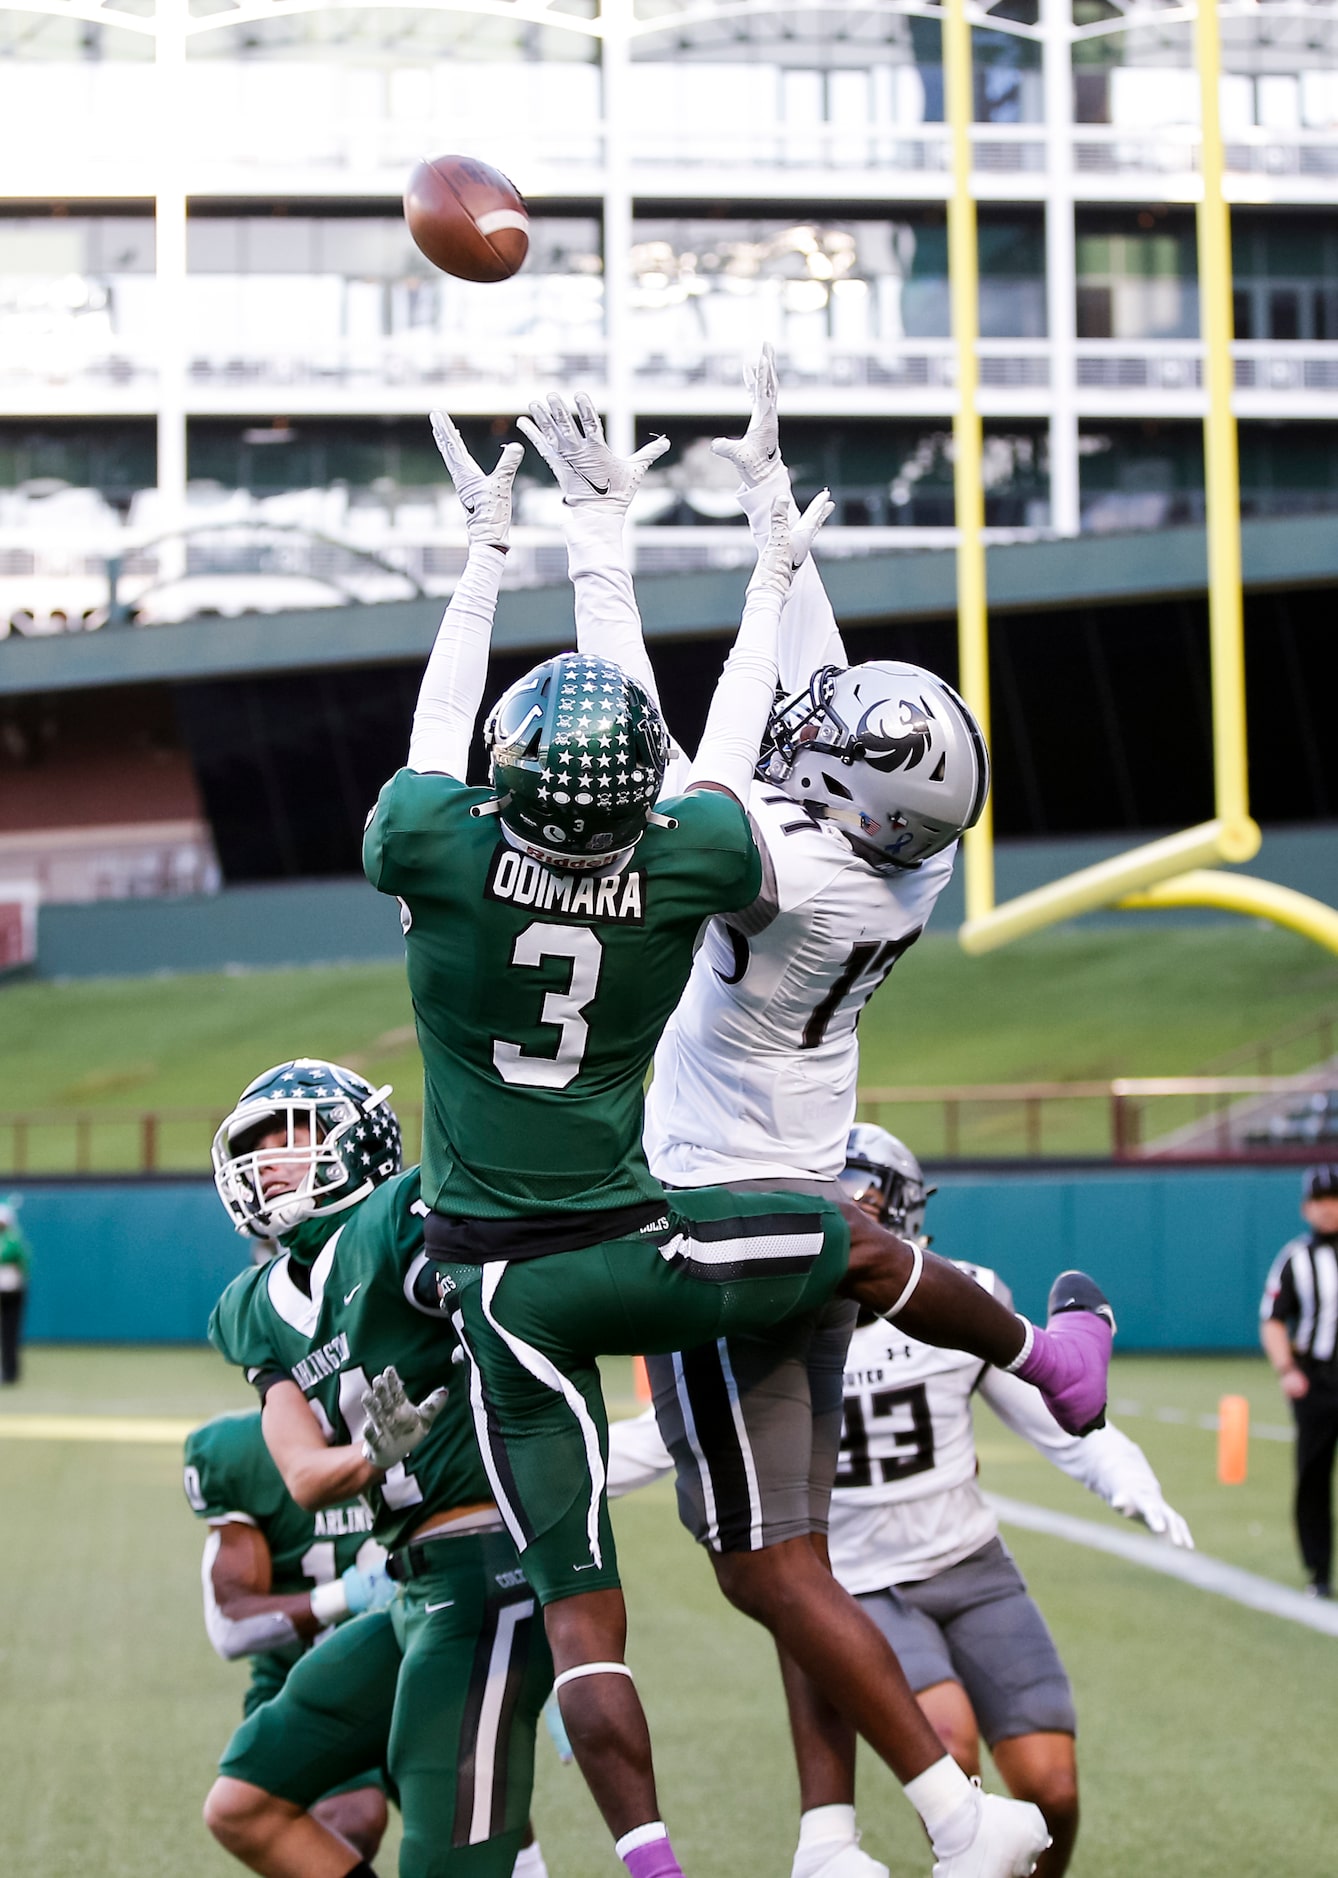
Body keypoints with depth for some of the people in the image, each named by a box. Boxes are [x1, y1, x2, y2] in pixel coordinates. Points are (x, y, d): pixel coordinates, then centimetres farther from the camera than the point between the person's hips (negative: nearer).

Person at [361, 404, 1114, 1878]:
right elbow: (725, 748, 11)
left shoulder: (438, 854, -14)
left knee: (577, 1606, 1)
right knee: (862, 1251, 28)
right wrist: (769, 584, 27)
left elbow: (439, 720, 8)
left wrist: (487, 548, 20)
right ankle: (1049, 1359, 54)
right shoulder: (683, 868, -10)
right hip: (624, 1249, 0)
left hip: (495, 1285, 0)